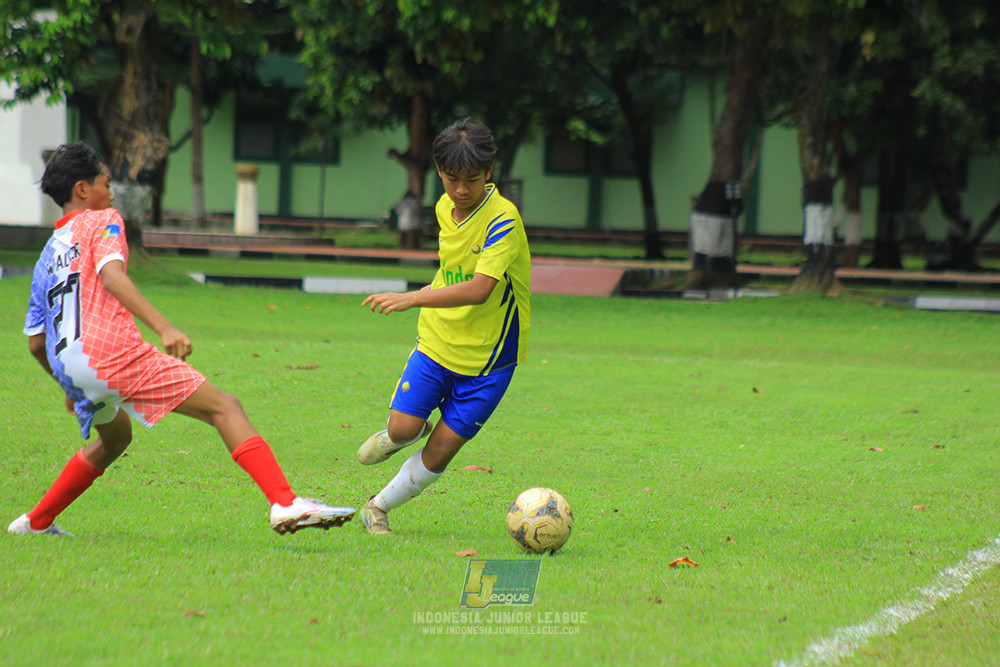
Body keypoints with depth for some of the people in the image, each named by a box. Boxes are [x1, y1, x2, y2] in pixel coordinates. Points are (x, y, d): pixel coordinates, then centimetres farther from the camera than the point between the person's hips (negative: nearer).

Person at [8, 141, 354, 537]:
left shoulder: (48, 255, 26)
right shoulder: (101, 221, 7)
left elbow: (35, 343, 26)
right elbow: (111, 274, -14)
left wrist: (70, 388, 41)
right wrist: (163, 328, -23)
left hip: (66, 366, 8)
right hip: (113, 351, -8)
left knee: (115, 437, 36)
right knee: (224, 408, -9)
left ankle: (36, 522, 37)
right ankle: (285, 503, -26)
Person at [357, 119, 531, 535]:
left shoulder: (503, 218, -22)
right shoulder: (444, 208, 1)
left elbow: (479, 288, -35)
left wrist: (413, 298, -42)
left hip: (486, 356, -5)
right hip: (437, 340, 5)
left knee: (441, 450, -3)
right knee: (404, 428, -11)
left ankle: (379, 507, 18)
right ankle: (392, 437, 24)